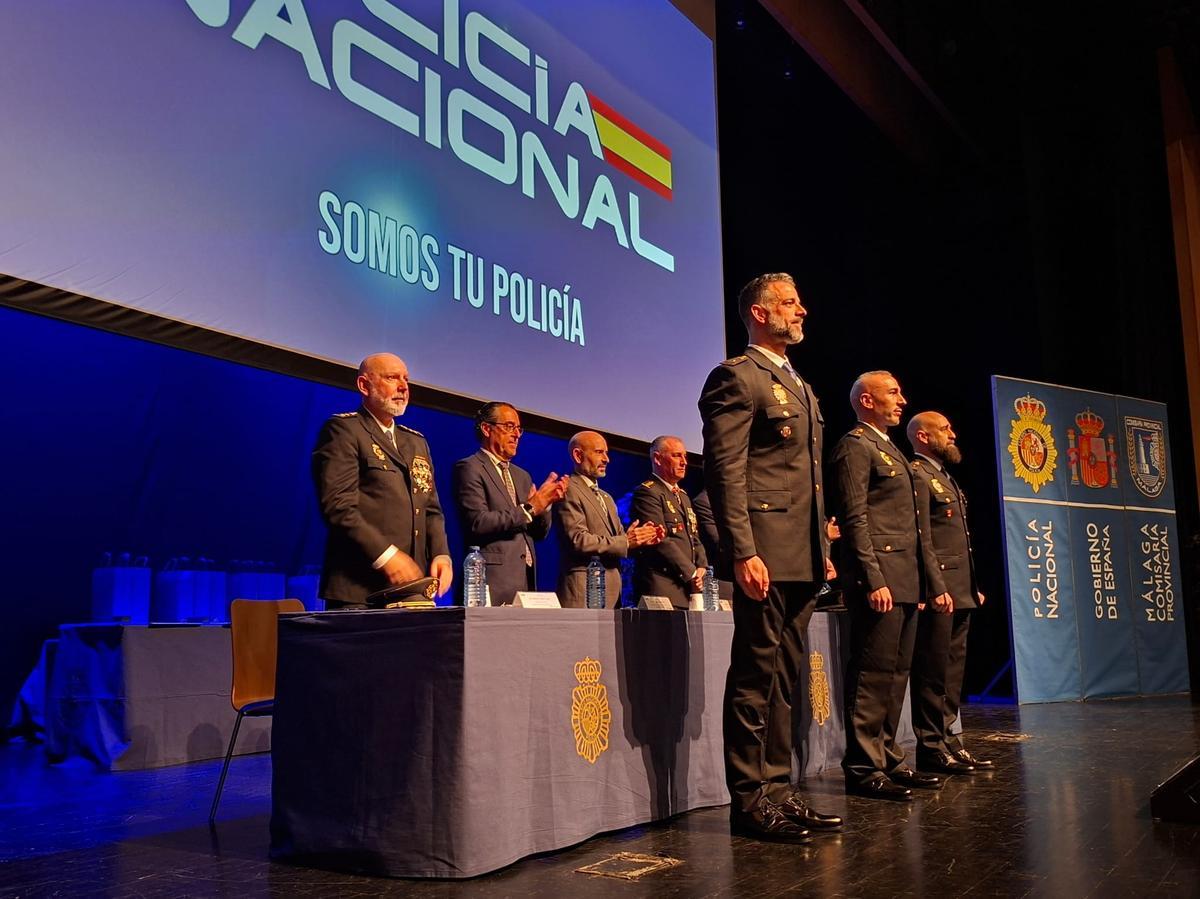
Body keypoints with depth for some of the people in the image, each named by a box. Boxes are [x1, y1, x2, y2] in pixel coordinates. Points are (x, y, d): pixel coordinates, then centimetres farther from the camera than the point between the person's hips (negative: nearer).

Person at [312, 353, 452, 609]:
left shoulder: (417, 442, 22)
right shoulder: (343, 429, -2)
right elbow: (338, 505, -12)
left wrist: (440, 554, 1)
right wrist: (386, 556, -18)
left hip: (411, 588, 7)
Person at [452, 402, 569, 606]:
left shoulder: (522, 476, 21)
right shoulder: (469, 468, -2)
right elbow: (478, 522, -15)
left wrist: (545, 504, -1)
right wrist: (529, 509, -13)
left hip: (526, 578, 7)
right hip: (493, 580, -7)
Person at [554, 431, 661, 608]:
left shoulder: (607, 498, 25)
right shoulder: (568, 491, -5)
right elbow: (578, 540, -15)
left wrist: (640, 538, 1)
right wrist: (625, 541, -14)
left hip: (611, 589, 8)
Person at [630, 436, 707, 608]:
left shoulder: (683, 496, 24)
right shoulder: (646, 492, -5)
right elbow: (660, 541, -14)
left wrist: (702, 568, 4)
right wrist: (692, 573, -11)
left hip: (689, 590, 8)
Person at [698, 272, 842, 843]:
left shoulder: (802, 389, 23)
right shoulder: (737, 378, -5)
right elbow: (725, 471, -14)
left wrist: (824, 550, 18)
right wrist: (742, 553, -21)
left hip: (802, 560, 9)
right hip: (765, 556, -9)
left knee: (784, 676, 11)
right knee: (756, 675, -4)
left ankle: (777, 788, 19)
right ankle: (748, 799, 4)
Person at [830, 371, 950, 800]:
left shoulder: (891, 451, 24)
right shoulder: (855, 446, -5)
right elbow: (855, 519, -15)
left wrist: (934, 581, 20)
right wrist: (873, 580, -22)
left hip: (905, 581, 10)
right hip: (879, 579, -10)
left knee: (896, 673, 11)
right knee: (873, 673, -8)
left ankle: (887, 759, 17)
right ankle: (862, 769, -3)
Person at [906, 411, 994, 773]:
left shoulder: (944, 478, 23)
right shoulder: (916, 475, -8)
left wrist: (973, 587, 21)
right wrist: (933, 588, -22)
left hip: (959, 592, 10)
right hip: (937, 592, -10)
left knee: (952, 672, 12)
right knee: (933, 672, -5)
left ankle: (947, 740, 19)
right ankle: (931, 747, 1)